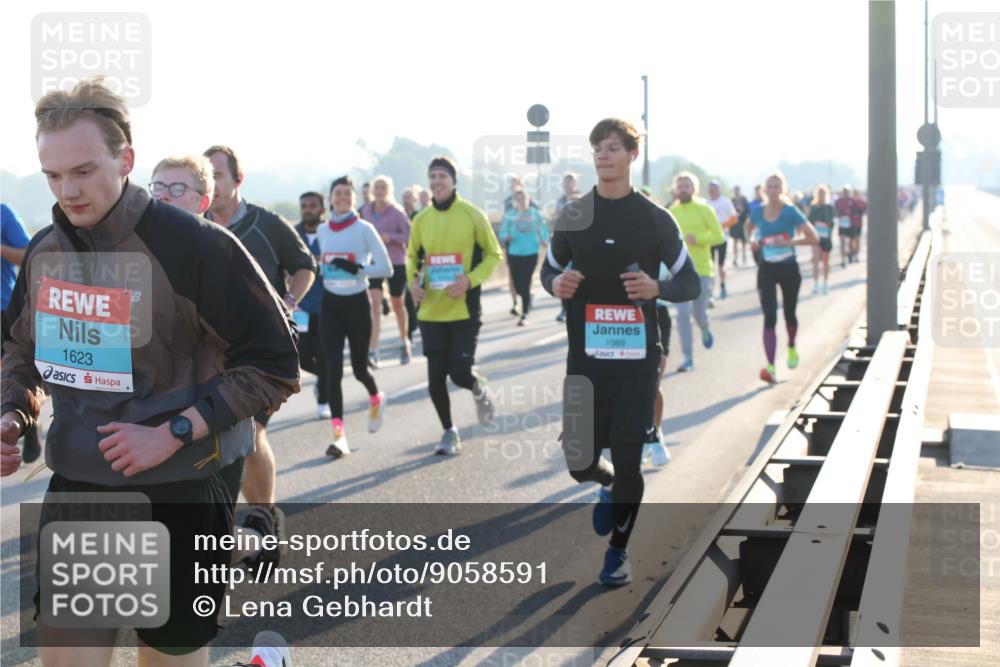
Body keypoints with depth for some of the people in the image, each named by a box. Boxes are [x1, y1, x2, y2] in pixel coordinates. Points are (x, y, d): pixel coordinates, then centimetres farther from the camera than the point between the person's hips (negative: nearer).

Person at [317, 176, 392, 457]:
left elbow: (386, 268, -11)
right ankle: (339, 435, -11)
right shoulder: (322, 231, 7)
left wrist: (357, 269, -24)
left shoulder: (364, 229, -7)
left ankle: (376, 400, 44)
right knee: (333, 369, -9)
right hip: (330, 304, 3)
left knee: (359, 367, 8)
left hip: (357, 302, -3)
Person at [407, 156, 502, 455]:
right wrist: (413, 280, -2)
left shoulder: (472, 215, -6)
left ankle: (479, 389, 28)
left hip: (465, 310, -3)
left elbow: (494, 254, 0)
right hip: (431, 311, 3)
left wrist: (470, 280, -15)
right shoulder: (421, 220, 4)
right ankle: (449, 432, 24)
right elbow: (413, 256, 19)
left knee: (460, 373, -9)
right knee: (435, 377, 4)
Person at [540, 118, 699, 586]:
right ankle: (609, 487, 40)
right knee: (580, 463, 3)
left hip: (637, 358, -2)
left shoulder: (655, 219, -1)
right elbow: (549, 269, 15)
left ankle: (618, 551, 19)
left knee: (628, 459, -1)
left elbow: (690, 283, 4)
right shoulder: (572, 216, 4)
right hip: (585, 357, 2)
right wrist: (555, 284, -9)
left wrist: (657, 288, -17)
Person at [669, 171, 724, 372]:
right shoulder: (671, 212, 4)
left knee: (699, 313, 4)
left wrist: (698, 238, -20)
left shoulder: (704, 210, -4)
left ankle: (705, 329, 42)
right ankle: (688, 358, -1)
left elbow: (719, 236, -6)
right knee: (683, 314, -6)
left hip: (702, 269, -1)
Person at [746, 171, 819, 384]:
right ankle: (771, 367, -17)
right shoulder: (758, 211, -2)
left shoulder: (790, 211, -12)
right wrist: (753, 240, -1)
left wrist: (789, 241, -26)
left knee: (789, 314, 16)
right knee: (769, 317, -11)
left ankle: (792, 348, 48)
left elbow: (813, 237, -14)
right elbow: (750, 228, 21)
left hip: (788, 269, -1)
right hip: (766, 270, 1)